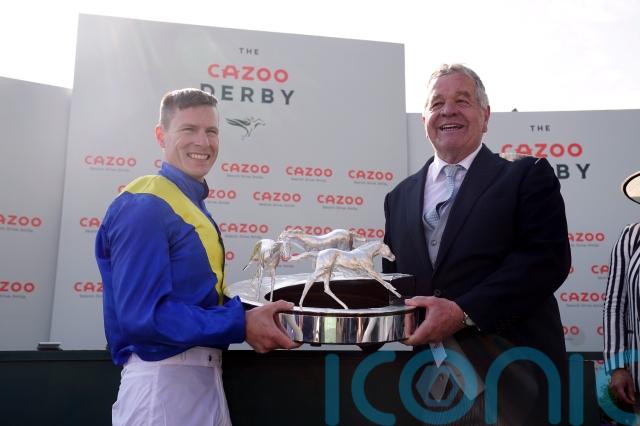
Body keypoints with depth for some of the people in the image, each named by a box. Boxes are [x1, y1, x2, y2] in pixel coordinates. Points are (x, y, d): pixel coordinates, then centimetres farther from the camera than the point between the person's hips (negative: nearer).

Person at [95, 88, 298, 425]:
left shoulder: (191, 205, 11)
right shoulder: (144, 207, -16)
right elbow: (142, 315, -23)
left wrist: (253, 311, 4)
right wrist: (240, 325, -20)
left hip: (203, 376, 9)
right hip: (162, 381, -9)